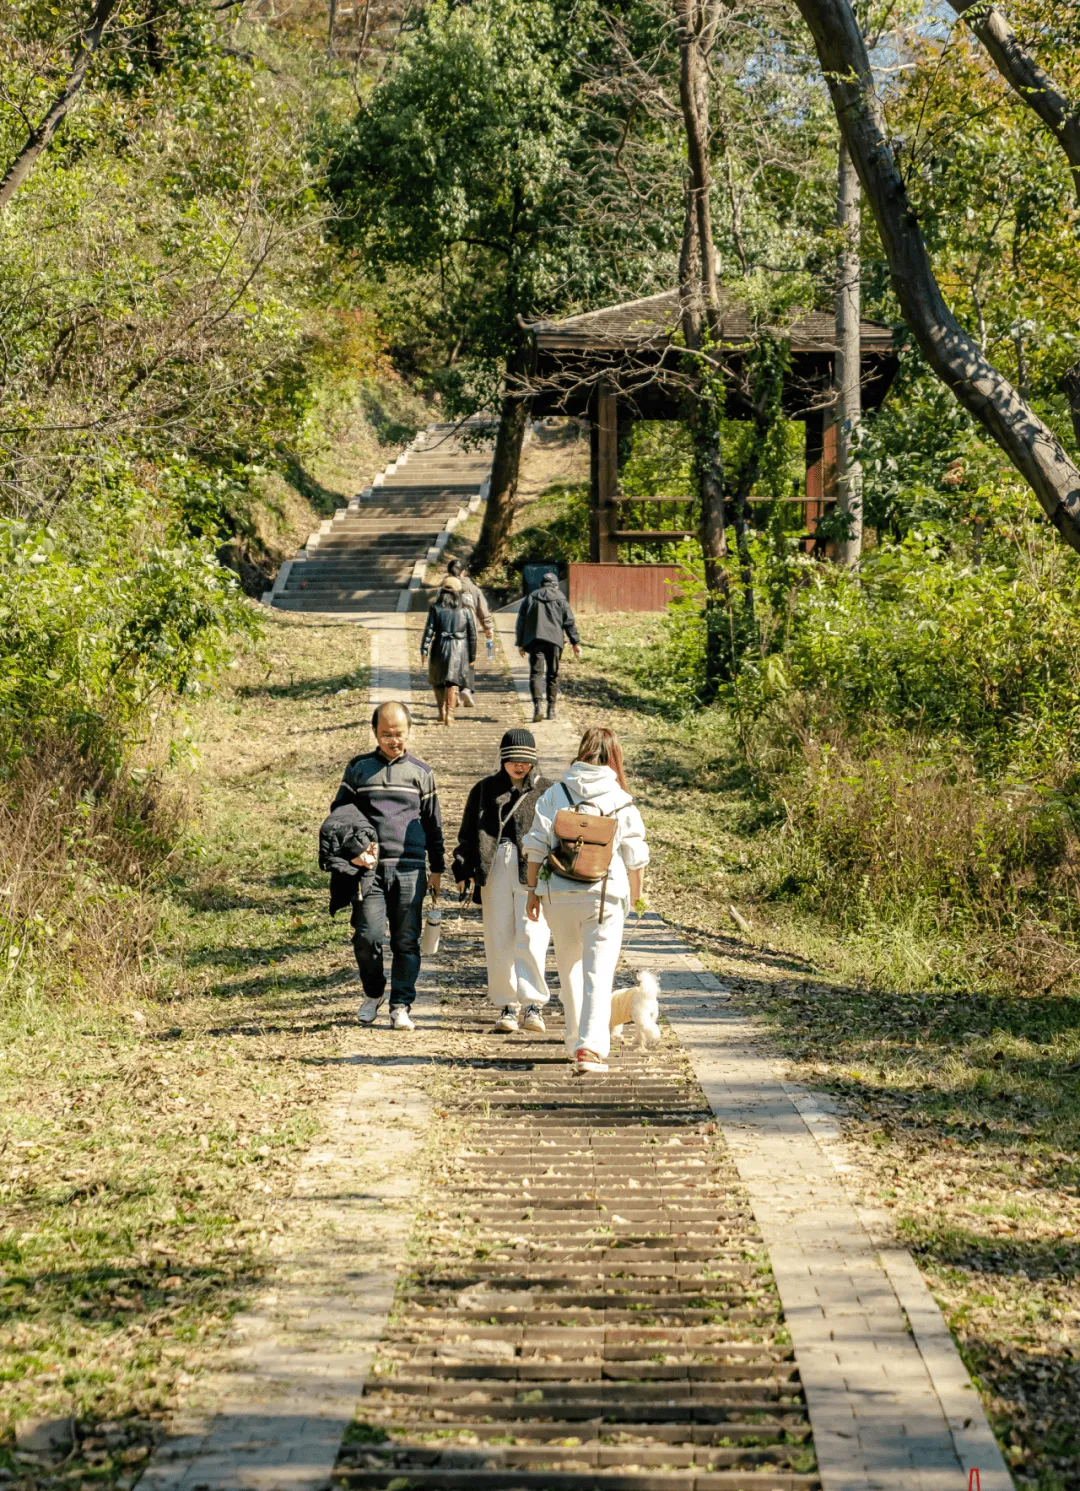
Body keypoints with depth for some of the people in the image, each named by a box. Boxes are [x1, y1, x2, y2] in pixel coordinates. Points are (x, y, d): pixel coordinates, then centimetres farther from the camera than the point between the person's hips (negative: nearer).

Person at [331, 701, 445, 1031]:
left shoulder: (421, 772, 12)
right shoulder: (359, 768, 11)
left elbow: (433, 824, 17)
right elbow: (338, 812, 15)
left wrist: (437, 869, 16)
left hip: (409, 867, 0)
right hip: (368, 867, 0)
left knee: (407, 940, -1)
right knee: (367, 936, -8)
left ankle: (401, 1006, 6)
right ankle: (373, 994, 16)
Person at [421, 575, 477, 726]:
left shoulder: (435, 608, -2)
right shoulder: (465, 610, 2)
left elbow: (429, 630, -7)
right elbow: (472, 634, 4)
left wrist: (424, 650, -3)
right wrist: (472, 656, 11)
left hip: (440, 647, 0)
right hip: (459, 649, 0)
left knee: (437, 681, 17)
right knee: (453, 682, 3)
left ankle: (442, 712, 15)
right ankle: (449, 714, -6)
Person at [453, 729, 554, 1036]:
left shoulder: (546, 792, 9)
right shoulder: (485, 790, 14)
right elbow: (468, 834, 14)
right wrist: (464, 871, 3)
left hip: (533, 872, -2)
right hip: (494, 869, 2)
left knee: (530, 938, -13)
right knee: (498, 941, 2)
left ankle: (533, 1004, -9)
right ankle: (507, 1006, 10)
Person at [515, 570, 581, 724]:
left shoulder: (530, 598, 13)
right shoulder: (560, 598, 10)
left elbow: (521, 622, 13)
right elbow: (569, 622, 4)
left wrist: (520, 643, 18)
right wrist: (576, 642, 5)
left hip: (534, 640, 0)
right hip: (554, 641, 0)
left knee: (536, 673, -4)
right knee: (552, 675, 10)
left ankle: (538, 704, -26)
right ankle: (551, 709, 11)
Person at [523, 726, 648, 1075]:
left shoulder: (554, 794, 0)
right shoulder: (621, 800, -2)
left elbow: (536, 847, -1)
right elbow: (635, 857, 3)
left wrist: (533, 890, 8)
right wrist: (635, 895, 19)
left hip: (559, 897, 2)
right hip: (605, 896, -2)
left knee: (569, 968, 19)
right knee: (599, 973, -3)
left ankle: (575, 1043, 28)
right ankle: (591, 1047, -17)